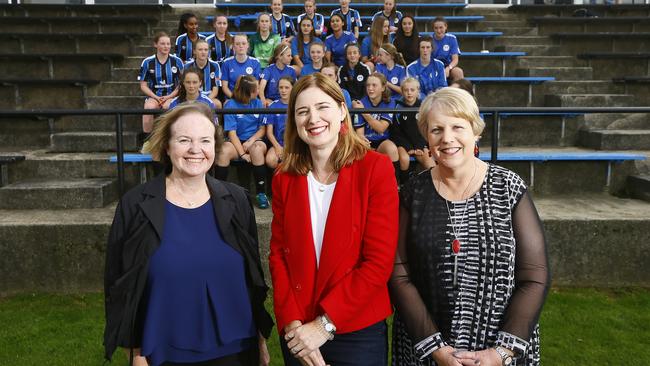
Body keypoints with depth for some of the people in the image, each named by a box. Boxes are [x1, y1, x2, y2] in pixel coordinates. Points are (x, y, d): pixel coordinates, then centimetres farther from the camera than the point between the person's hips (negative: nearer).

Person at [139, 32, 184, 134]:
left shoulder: (177, 61, 4)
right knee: (149, 107, -33)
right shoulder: (147, 62, 5)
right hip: (153, 96, 1)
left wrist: (168, 97, -9)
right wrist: (156, 97, -9)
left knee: (167, 106, -36)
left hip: (172, 96, -1)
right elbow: (143, 85, 8)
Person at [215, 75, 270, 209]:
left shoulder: (258, 104, 6)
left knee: (257, 149, -35)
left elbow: (262, 129, 7)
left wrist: (251, 141, -12)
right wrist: (242, 153, -21)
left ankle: (261, 193, -26)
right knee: (223, 151, -34)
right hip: (237, 141, -1)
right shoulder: (231, 105, -3)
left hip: (254, 140, 1)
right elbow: (232, 133, -9)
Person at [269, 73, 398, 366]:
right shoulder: (284, 178, 0)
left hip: (358, 331, -3)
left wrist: (324, 324, -15)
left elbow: (379, 261, -14)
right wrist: (292, 323, -11)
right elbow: (278, 255, 1)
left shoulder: (376, 168, -11)